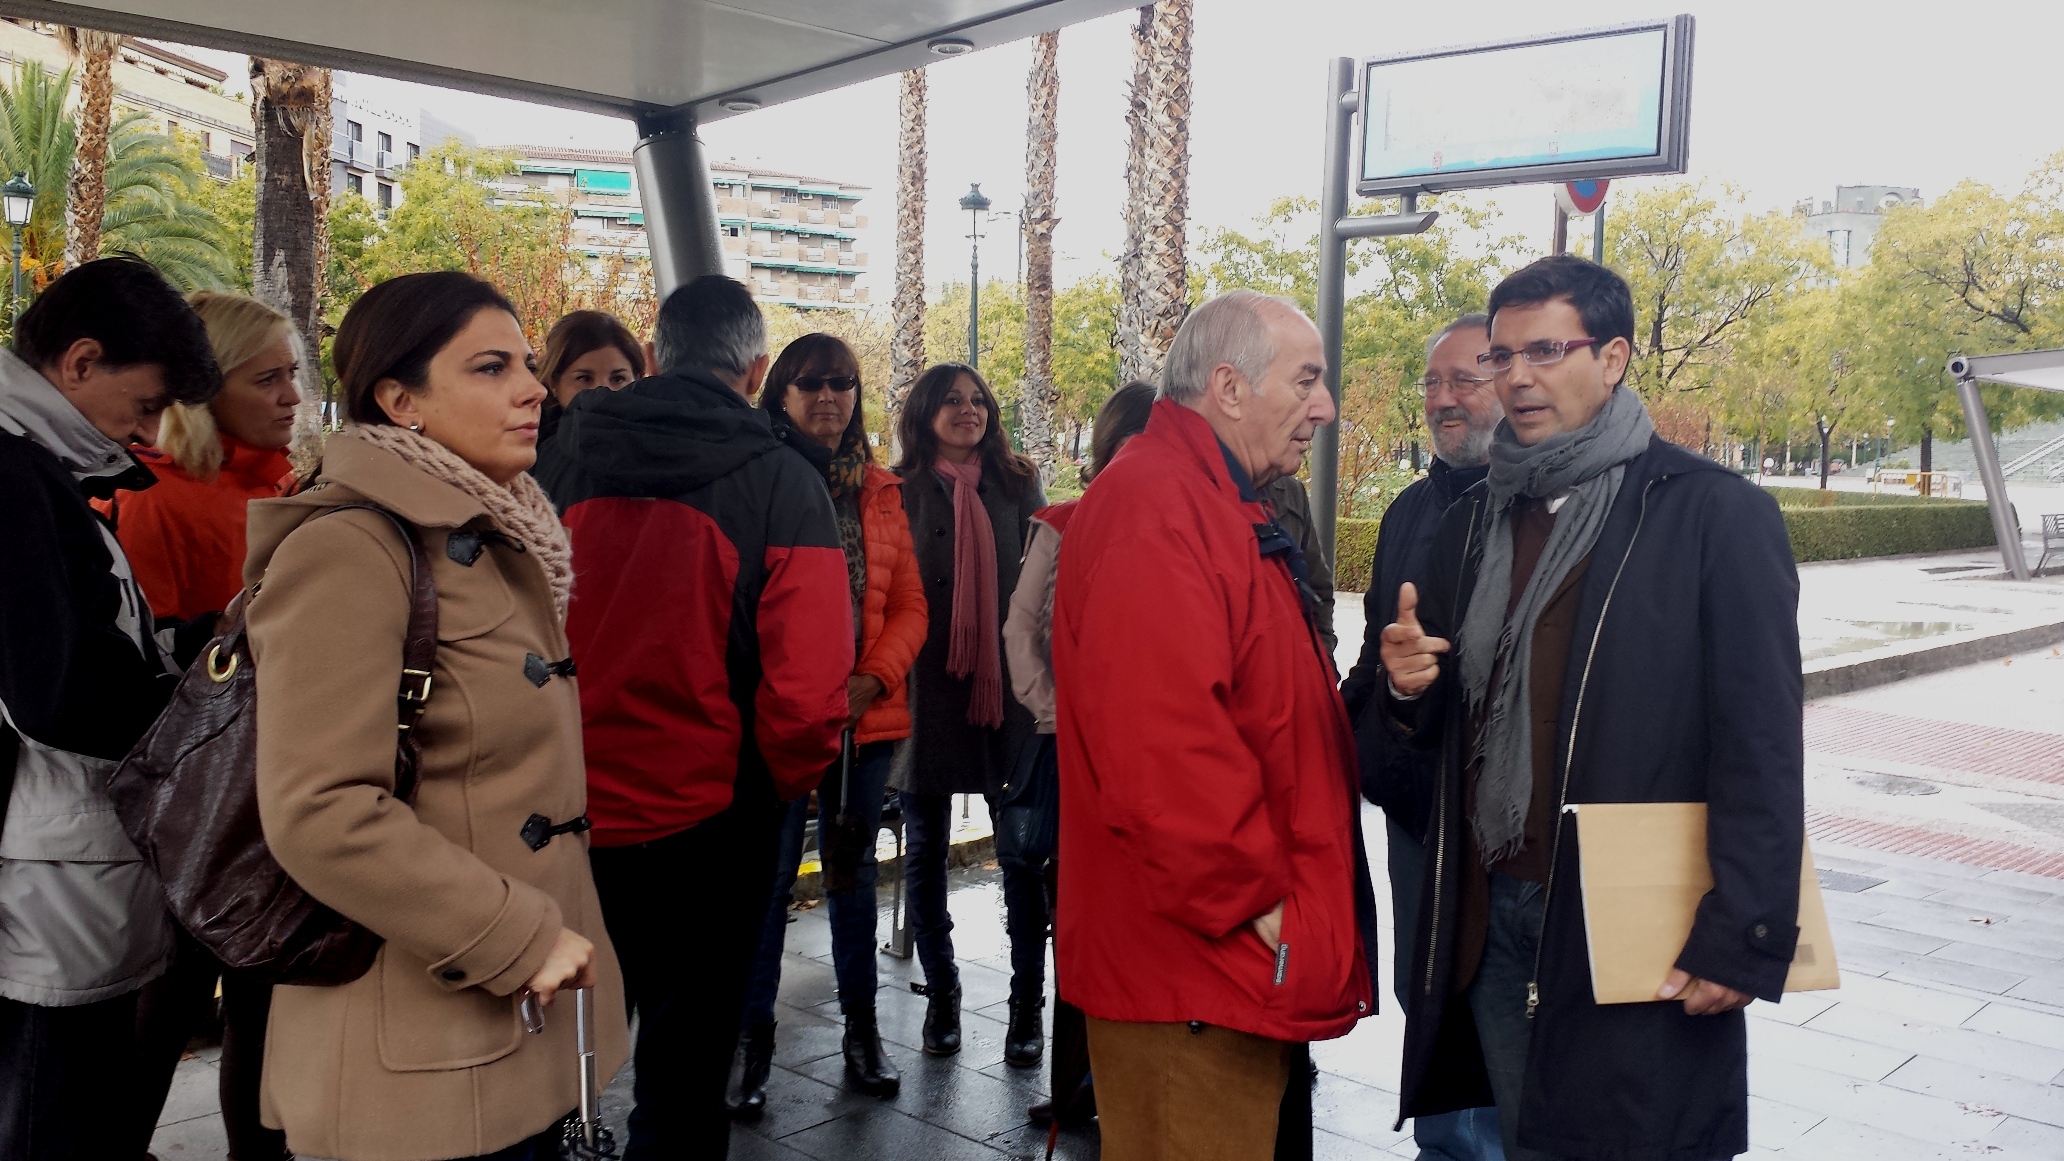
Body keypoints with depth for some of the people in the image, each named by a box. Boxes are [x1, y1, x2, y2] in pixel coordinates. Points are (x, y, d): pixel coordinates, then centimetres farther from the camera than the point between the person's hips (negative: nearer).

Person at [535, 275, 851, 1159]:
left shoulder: (566, 457, 0)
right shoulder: (782, 481, -10)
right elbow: (806, 690, -17)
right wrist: (777, 788, 1)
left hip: (565, 817, 3)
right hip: (705, 822, -3)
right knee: (684, 1073, 12)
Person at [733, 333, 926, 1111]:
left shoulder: (880, 491, 9)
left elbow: (908, 604, 7)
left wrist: (875, 678, -9)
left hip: (867, 717, 4)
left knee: (854, 873, 15)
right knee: (769, 876, 3)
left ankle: (862, 1032, 28)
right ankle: (754, 1040, 19)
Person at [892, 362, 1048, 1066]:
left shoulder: (1018, 486, 8)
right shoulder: (901, 491, 4)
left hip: (1007, 689, 1)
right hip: (925, 690, 0)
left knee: (1023, 851, 1)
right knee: (925, 850, 9)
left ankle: (1028, 1005, 13)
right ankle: (940, 995, 24)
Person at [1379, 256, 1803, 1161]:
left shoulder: (1714, 515, -7)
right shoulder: (1474, 519, 11)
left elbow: (1761, 749, -10)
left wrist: (1744, 941, -14)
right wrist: (1409, 684, -5)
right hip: (1490, 917, 5)